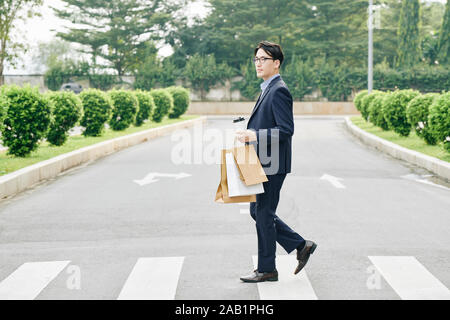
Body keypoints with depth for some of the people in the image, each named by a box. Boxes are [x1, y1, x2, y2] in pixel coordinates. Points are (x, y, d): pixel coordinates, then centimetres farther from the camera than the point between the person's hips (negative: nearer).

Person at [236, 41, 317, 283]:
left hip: (272, 165, -10)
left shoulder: (278, 91, -15)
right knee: (257, 212, 15)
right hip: (262, 163, 10)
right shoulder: (267, 89, 16)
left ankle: (266, 269, 10)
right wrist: (249, 133, 11)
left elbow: (286, 130, -22)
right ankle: (301, 246, 22)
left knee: (264, 214, -1)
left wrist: (255, 136, -27)